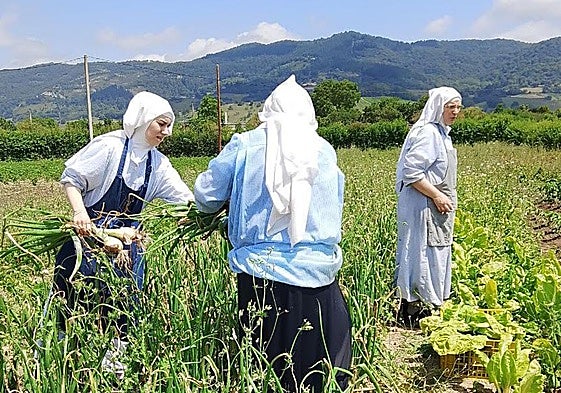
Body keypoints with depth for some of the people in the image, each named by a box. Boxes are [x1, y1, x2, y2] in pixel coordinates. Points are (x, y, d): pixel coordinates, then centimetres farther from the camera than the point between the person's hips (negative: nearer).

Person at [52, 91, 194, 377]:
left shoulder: (157, 163, 2)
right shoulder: (109, 146, -15)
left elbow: (186, 199, 0)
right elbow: (70, 178, -11)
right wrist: (80, 212, -24)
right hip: (89, 232, -5)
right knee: (73, 295, 4)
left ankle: (115, 354, 23)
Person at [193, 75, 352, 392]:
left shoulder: (245, 145, -2)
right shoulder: (325, 151, 5)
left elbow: (206, 196, 3)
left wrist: (221, 207, 25)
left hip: (262, 272, -1)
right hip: (317, 273, 2)